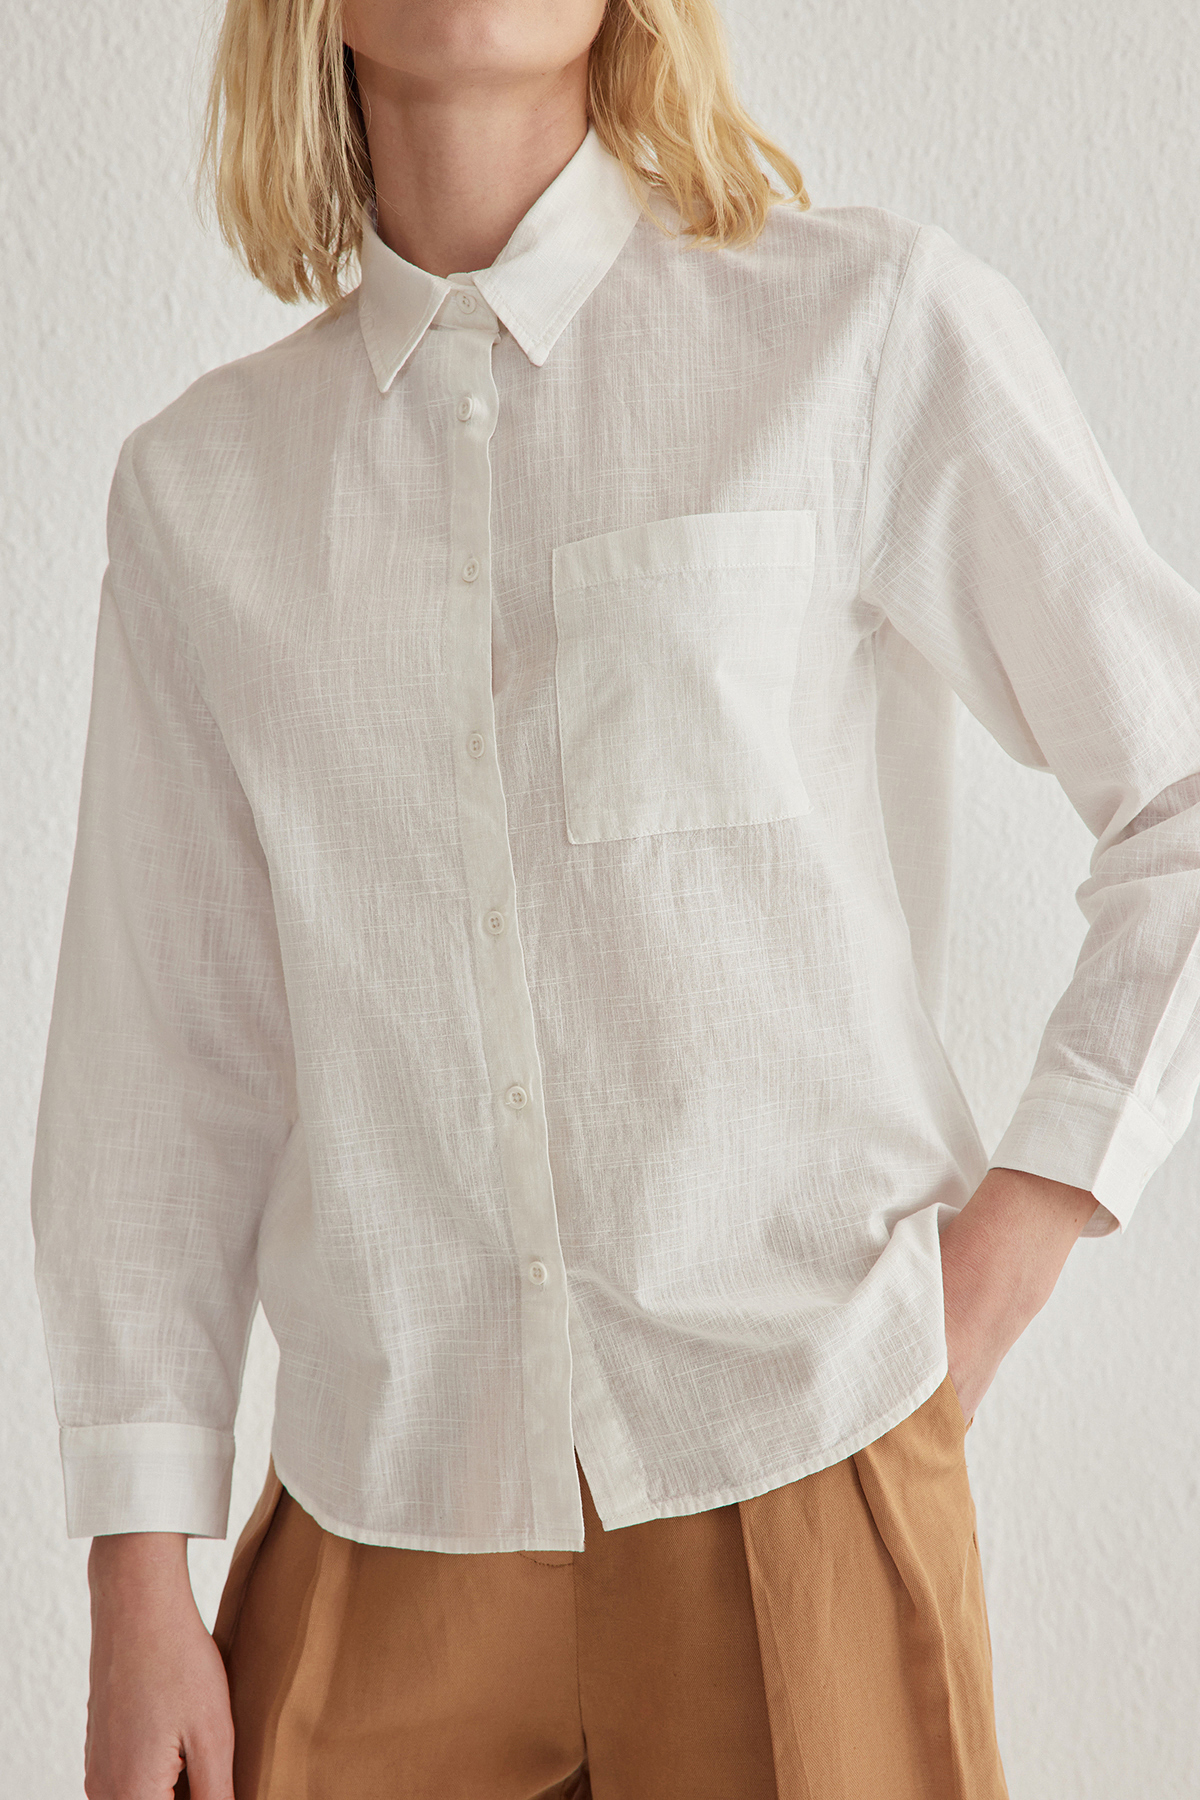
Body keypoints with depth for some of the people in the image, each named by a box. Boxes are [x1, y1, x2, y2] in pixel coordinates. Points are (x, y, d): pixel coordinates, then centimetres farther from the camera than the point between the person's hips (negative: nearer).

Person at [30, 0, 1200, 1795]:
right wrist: (139, 1593, 3)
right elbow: (162, 1053, 5)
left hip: (793, 1462, -2)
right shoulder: (201, 481, 5)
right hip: (382, 1516, 3)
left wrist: (1022, 1235, -5)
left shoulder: (874, 326, -4)